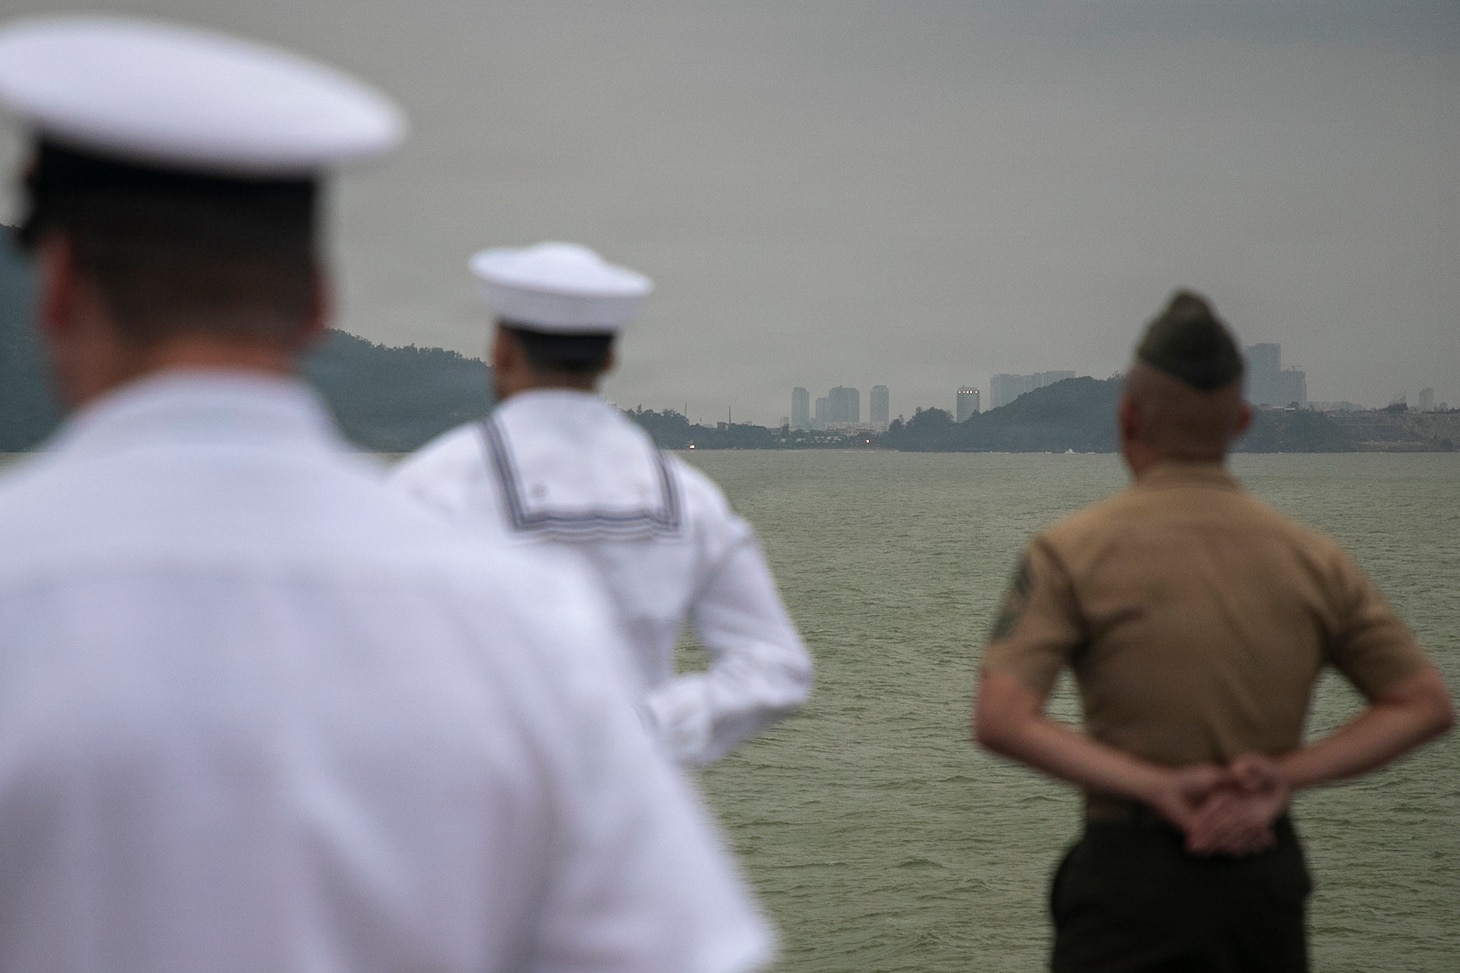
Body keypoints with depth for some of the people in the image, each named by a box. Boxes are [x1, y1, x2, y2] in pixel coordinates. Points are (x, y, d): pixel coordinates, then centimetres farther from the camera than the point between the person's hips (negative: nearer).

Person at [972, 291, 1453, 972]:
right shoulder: (1311, 559, 5)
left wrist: (1154, 785, -15)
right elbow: (1426, 704, 6)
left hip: (1132, 868, -4)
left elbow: (1000, 719, -16)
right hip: (1266, 870, 4)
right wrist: (1285, 775, -4)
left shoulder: (1074, 552, -5)